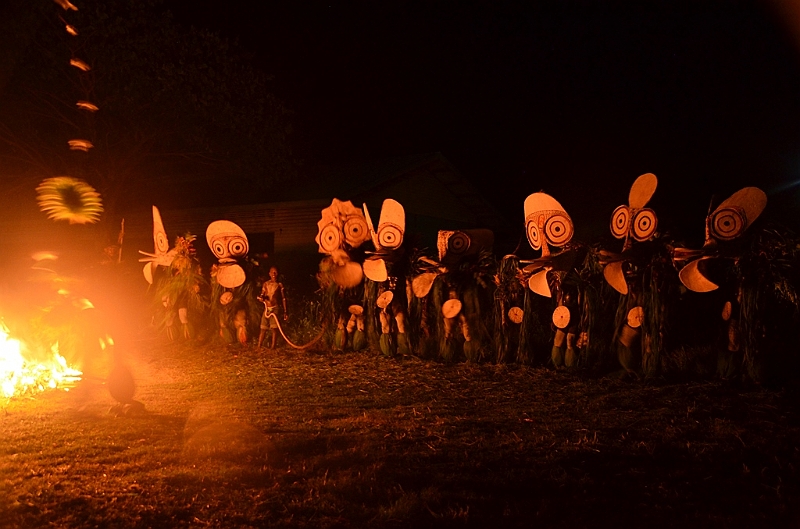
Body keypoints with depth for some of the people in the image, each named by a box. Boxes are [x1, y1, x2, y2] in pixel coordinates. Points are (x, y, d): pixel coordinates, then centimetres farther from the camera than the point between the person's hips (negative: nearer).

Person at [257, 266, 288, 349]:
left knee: (274, 328, -13)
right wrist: (261, 297, -10)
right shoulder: (266, 284, 12)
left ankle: (272, 347, -11)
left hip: (276, 308, -3)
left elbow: (283, 299, 5)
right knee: (263, 329, 2)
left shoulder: (279, 285, 4)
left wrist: (285, 312, 1)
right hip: (266, 308, 3)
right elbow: (262, 295, 16)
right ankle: (259, 347, 9)